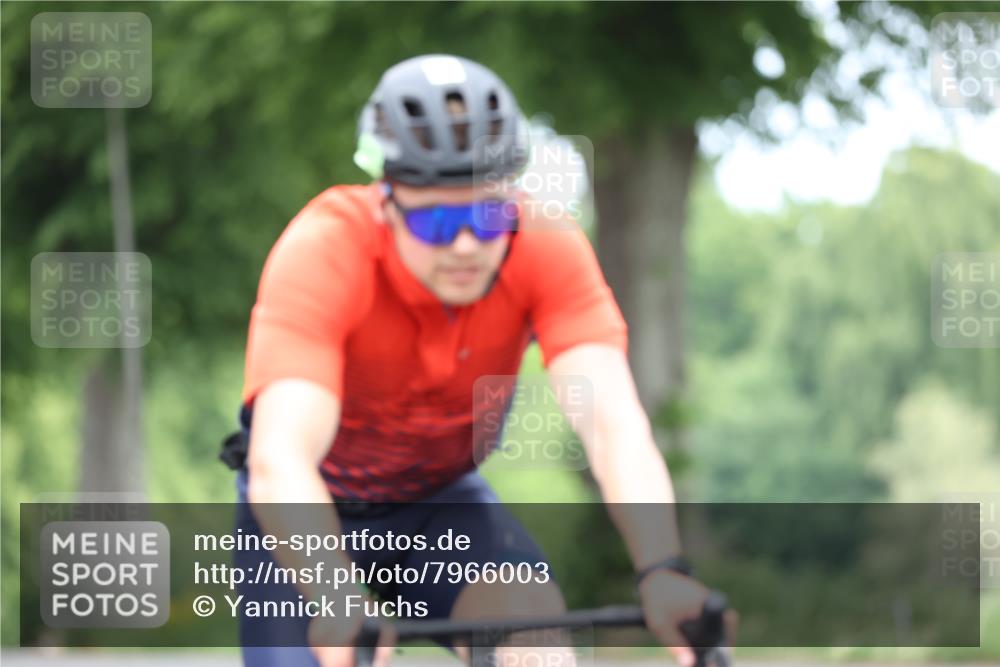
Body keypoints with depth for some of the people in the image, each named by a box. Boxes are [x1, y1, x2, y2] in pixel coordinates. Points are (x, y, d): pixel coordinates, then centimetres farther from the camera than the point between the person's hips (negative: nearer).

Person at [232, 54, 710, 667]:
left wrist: (662, 570, -55)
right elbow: (280, 461, -46)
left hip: (441, 500, 2)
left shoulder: (549, 249, -26)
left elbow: (613, 421, -37)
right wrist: (336, 602, -63)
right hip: (320, 507, -1)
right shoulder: (324, 249, -34)